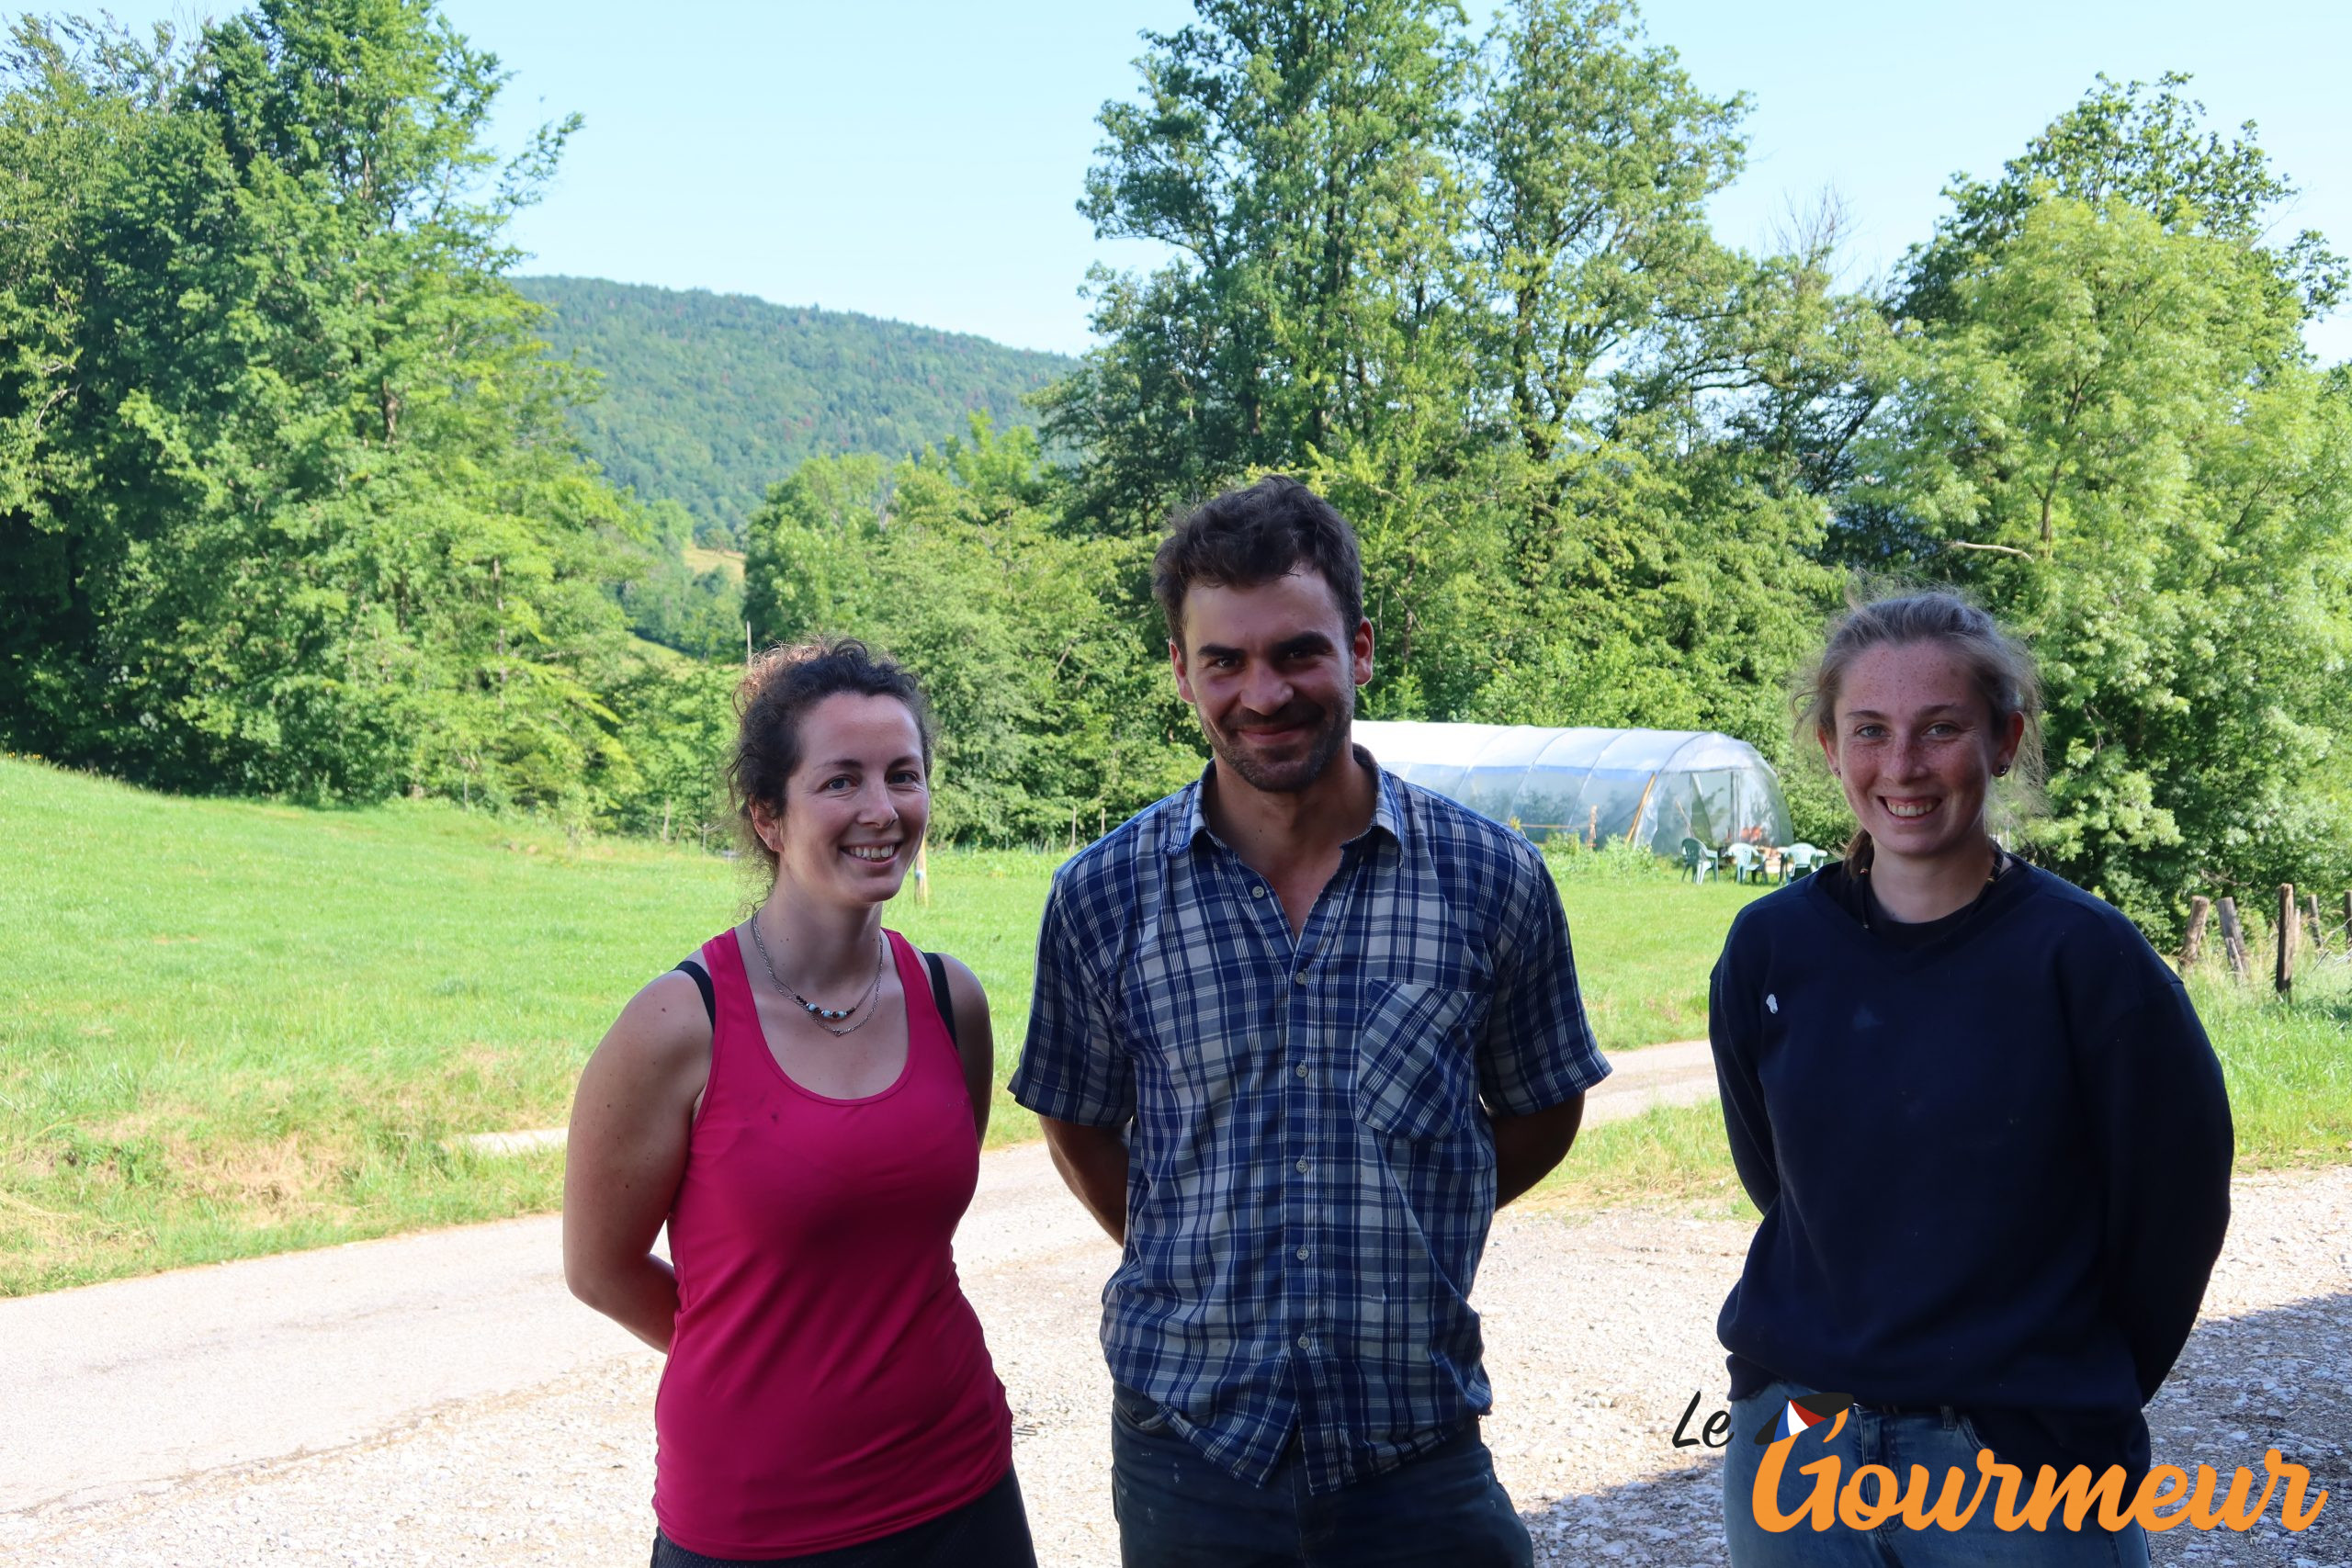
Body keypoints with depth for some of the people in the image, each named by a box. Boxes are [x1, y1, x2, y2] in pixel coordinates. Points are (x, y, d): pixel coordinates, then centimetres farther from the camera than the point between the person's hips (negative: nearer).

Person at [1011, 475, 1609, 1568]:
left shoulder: (1493, 880, -4)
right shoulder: (1103, 896, -3)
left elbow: (1541, 1112, 8)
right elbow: (1080, 1128, 9)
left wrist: (1392, 1235, 5)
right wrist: (1209, 1266, 4)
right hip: (1184, 1437, 1)